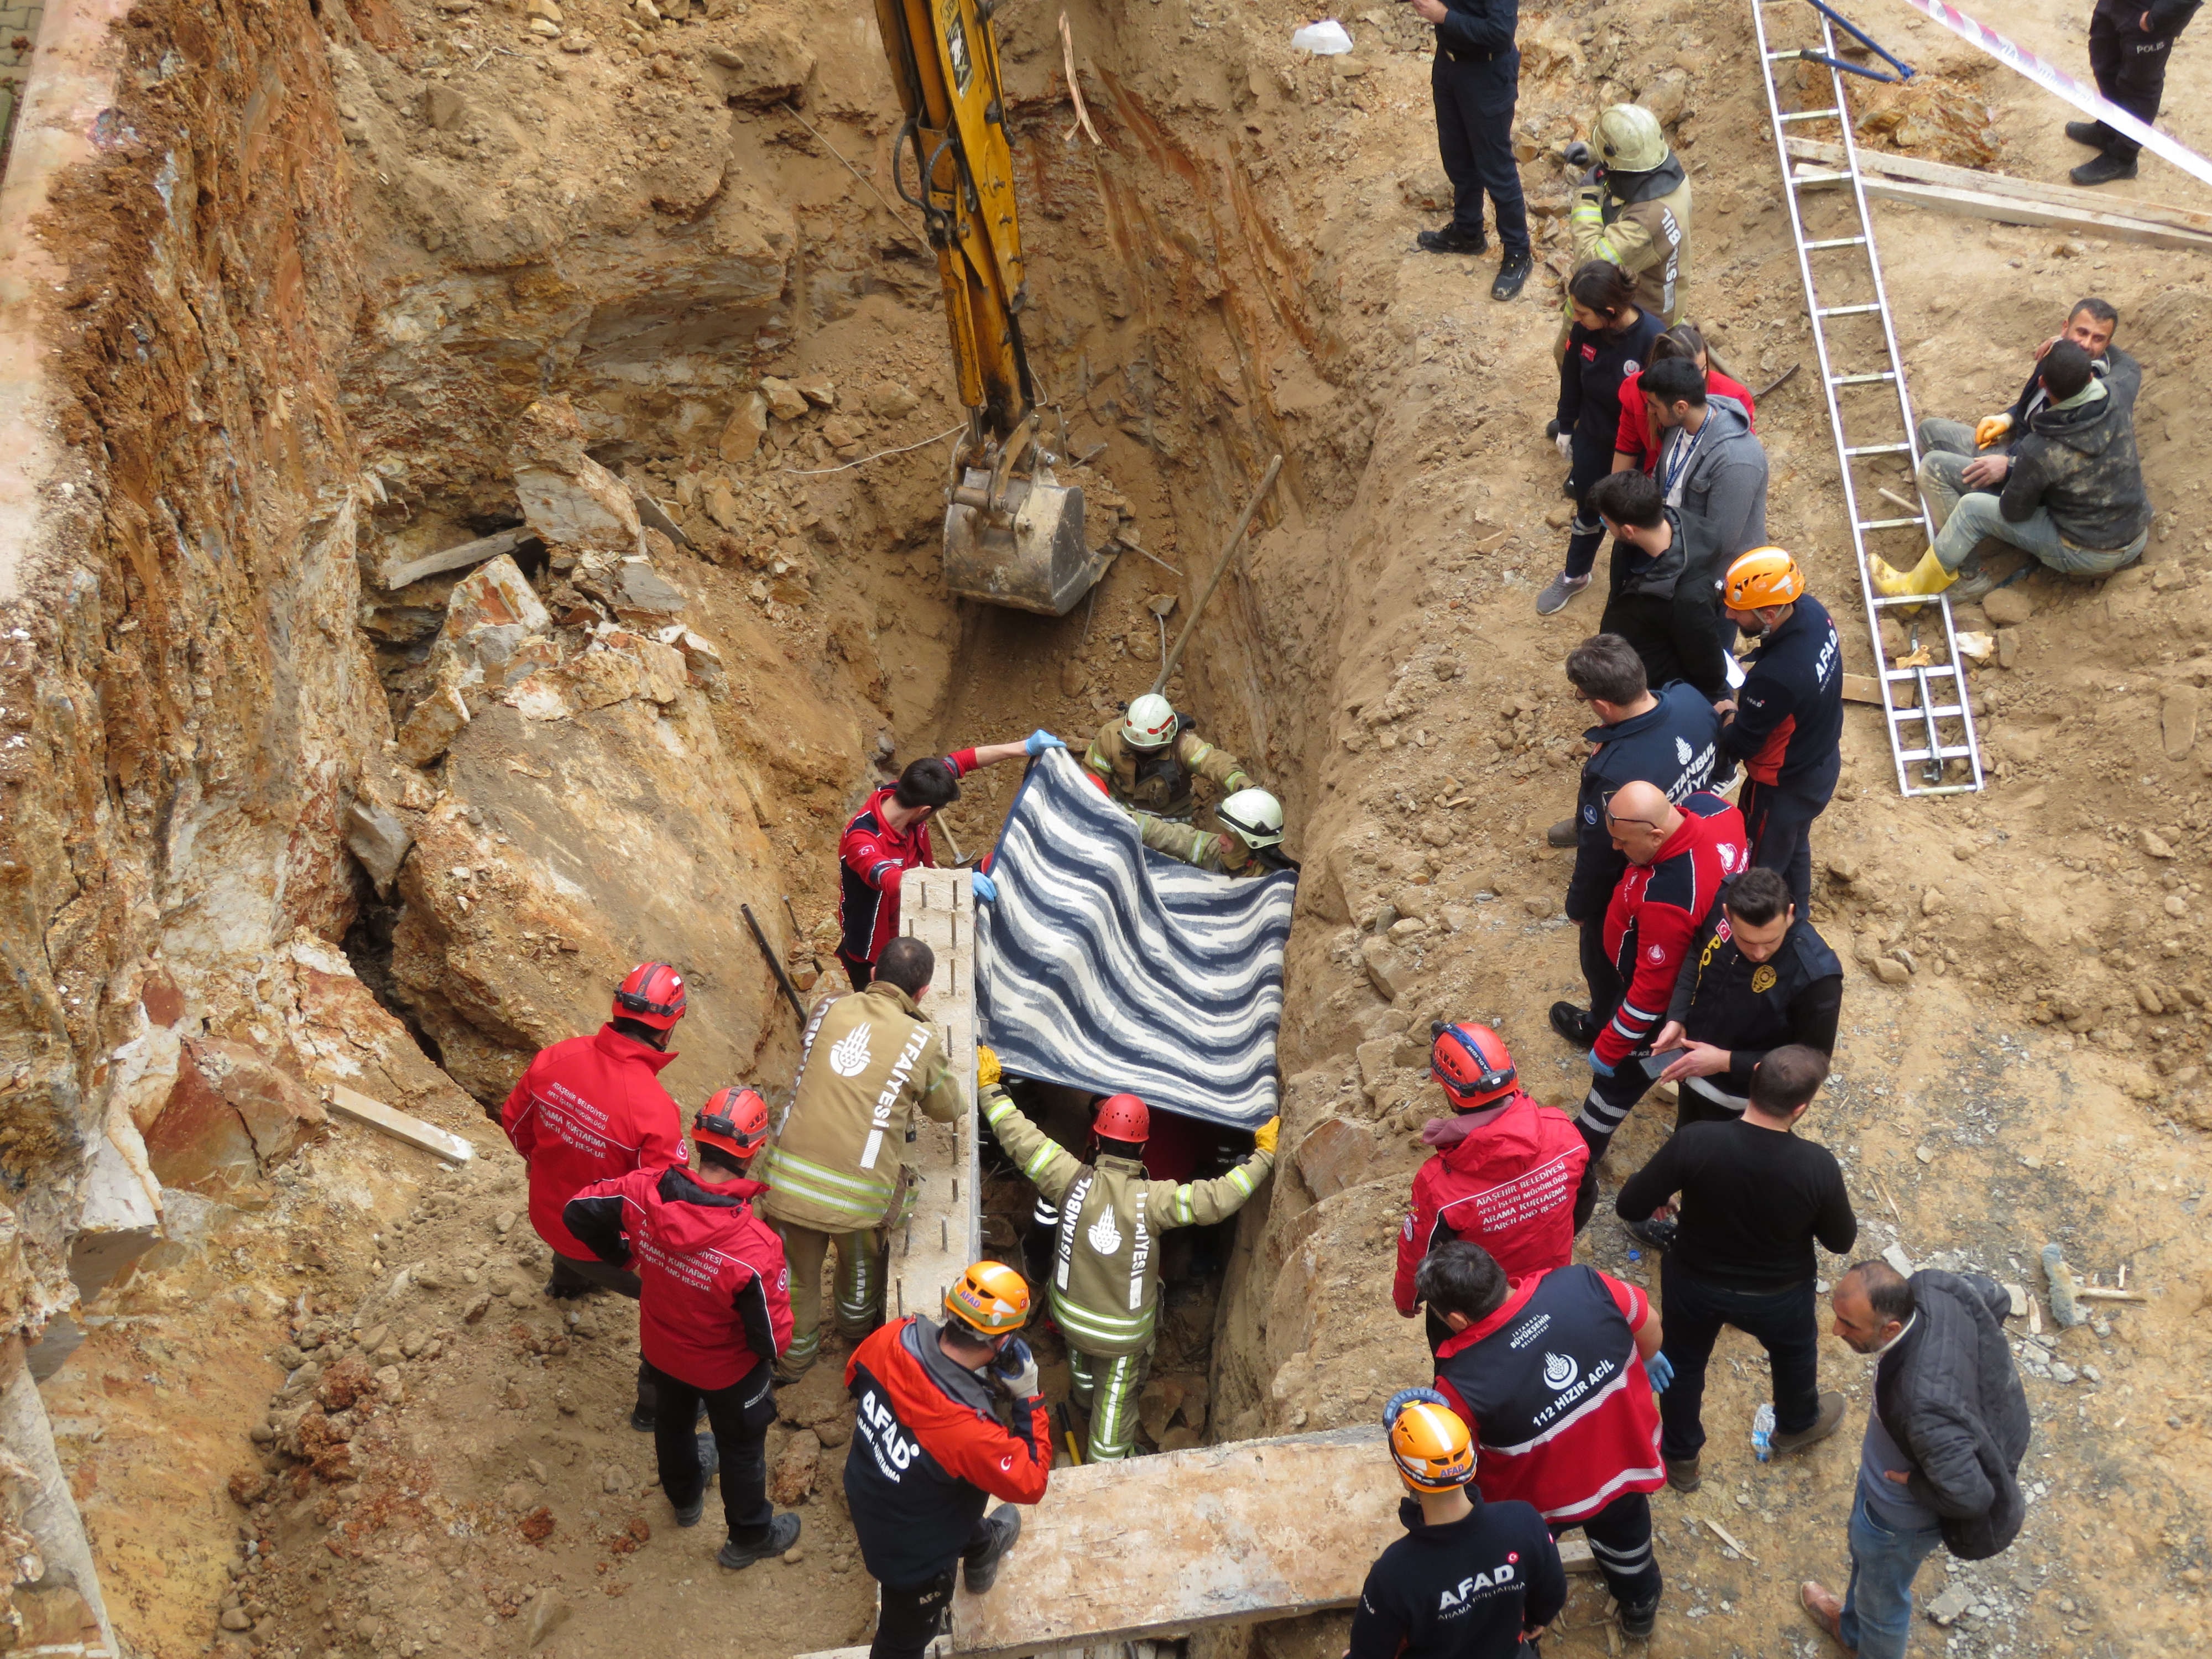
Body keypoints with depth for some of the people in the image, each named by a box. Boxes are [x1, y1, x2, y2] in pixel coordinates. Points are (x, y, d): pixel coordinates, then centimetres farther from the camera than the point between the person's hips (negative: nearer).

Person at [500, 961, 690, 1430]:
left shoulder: (555, 1058, -18)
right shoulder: (655, 1108, -36)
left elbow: (514, 1122, 0)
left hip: (547, 1215, 7)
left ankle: (567, 1281, 73)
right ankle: (657, 1406, 28)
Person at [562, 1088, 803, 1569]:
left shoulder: (643, 1192, -31)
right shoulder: (755, 1249, -43)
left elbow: (577, 1212, -12)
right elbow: (773, 1338, -31)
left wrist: (623, 1257, 4)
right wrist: (771, 1353, -7)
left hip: (661, 1349, 4)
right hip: (728, 1371, -4)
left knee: (673, 1418, 35)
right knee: (742, 1448, 25)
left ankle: (684, 1497, 64)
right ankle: (749, 1538, 50)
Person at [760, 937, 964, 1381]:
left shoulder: (828, 1008, 3)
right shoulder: (921, 1041, -4)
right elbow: (947, 1110, 12)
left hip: (789, 1175, 2)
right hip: (856, 1189, -2)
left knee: (795, 1273, 23)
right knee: (861, 1262, 30)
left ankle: (791, 1360, 43)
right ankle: (858, 1326, 55)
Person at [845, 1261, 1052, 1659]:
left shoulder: (895, 1338, -28)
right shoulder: (971, 1430, -44)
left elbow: (855, 1374, -3)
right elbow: (1030, 1484, -25)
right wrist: (1028, 1399, -24)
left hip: (865, 1493, 6)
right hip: (911, 1552, -6)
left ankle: (982, 1546, 68)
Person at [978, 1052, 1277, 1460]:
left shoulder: (1073, 1182, -27)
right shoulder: (1151, 1201, -33)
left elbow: (1019, 1137, -23)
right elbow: (1217, 1199, -34)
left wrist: (989, 1085, -12)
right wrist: (1264, 1155, -23)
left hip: (1071, 1315, 4)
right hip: (1125, 1331, -4)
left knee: (1081, 1362, 37)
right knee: (1117, 1397, 21)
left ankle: (1085, 1401, 68)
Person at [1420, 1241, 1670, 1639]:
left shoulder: (1463, 1382, -37)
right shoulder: (1584, 1286, -30)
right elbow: (1649, 1323, -7)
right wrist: (1648, 1358, 14)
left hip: (1542, 1501, -4)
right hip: (1626, 1460, 4)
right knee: (1625, 1535, 36)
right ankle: (1640, 1608, 64)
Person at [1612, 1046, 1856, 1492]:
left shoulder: (1695, 1143, -34)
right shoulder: (1819, 1167, -32)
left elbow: (1630, 1208, -22)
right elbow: (1841, 1241, -13)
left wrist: (1656, 1179, 1)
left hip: (1695, 1284, 0)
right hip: (1778, 1297, 0)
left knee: (1683, 1362, 30)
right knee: (1795, 1353, 35)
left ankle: (1680, 1459, 52)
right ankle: (1797, 1425, 63)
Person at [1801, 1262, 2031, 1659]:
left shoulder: (1924, 1406, -49)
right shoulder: (1929, 1289, -28)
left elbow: (1969, 1496, -37)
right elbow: (1994, 1295, -5)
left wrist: (1912, 1483, -19)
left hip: (1902, 1515, -8)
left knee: (1881, 1598, 25)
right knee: (1862, 1550, 37)